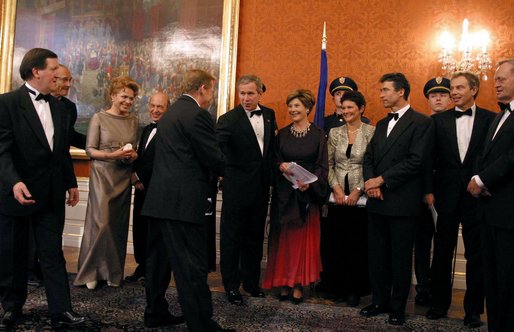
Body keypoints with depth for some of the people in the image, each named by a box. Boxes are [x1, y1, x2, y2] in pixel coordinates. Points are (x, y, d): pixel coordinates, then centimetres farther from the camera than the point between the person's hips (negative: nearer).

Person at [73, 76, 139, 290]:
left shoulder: (133, 121, 9)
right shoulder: (99, 118, -3)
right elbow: (90, 150, -5)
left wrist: (133, 156, -7)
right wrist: (112, 155, -19)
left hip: (123, 178, 4)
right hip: (102, 176, -4)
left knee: (119, 225, 6)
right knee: (101, 223, -8)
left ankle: (113, 272, 17)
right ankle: (91, 272, 8)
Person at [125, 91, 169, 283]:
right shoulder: (147, 129, 16)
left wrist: (142, 178, -10)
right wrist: (135, 175, 0)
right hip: (141, 188, 8)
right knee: (139, 229, 13)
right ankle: (142, 267, 27)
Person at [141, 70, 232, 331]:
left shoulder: (171, 112, 18)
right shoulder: (197, 115, -12)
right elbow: (215, 160, -13)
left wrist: (216, 168, 17)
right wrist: (225, 170, 8)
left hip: (160, 198, 10)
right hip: (182, 201, -10)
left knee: (159, 259, 16)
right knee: (193, 266, -6)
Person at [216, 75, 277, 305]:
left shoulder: (269, 115, 7)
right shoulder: (229, 119, -11)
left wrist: (271, 175, 10)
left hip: (261, 188, 6)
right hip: (237, 188, -5)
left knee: (255, 237, 16)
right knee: (232, 237, 5)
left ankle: (251, 281, 32)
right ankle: (231, 286, 18)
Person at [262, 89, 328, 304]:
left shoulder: (318, 135, 0)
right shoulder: (282, 134, 8)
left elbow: (322, 166, -2)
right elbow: (274, 160, 10)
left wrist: (310, 182, -19)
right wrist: (281, 165, -12)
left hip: (307, 193, -2)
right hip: (284, 193, 2)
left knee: (303, 238, 2)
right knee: (283, 237, 4)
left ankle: (299, 285, 10)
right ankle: (284, 283, 13)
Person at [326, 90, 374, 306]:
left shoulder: (371, 132, -3)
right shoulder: (335, 133, 8)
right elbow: (329, 164, 7)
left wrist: (358, 190, -13)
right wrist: (336, 187, -6)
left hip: (361, 197, -3)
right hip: (338, 196, 3)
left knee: (358, 244, 2)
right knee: (339, 242, 7)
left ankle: (355, 289, 15)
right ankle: (341, 286, 20)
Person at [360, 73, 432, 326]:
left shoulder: (421, 122, -5)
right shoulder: (381, 124, 18)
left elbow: (415, 160, -15)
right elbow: (368, 158, 13)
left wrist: (381, 179, -13)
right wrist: (370, 182, -6)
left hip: (403, 202, -6)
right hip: (377, 200, 7)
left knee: (400, 257, 4)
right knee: (377, 255, 11)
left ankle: (397, 307, 17)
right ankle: (379, 301, 24)